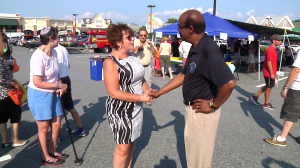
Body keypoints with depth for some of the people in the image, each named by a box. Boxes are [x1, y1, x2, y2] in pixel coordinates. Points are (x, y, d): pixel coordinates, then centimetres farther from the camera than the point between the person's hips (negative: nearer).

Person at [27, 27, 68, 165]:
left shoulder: (53, 52, 0)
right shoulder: (39, 56, -24)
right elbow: (37, 82, -25)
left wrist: (59, 88, -3)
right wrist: (59, 85, -17)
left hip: (52, 94, 7)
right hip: (39, 95, -7)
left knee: (56, 125, 14)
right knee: (44, 128, 9)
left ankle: (52, 151, 37)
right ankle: (46, 157, 29)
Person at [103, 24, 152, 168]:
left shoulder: (132, 56, 3)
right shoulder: (110, 62, -19)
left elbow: (141, 78, 15)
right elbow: (114, 92, -23)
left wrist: (148, 92, -4)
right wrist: (142, 97, -21)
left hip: (136, 108, 7)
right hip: (120, 110, -7)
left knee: (131, 143, 19)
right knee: (123, 148, 2)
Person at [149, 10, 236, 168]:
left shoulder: (209, 50, -27)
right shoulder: (196, 49, 4)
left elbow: (229, 83, -36)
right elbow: (183, 75, 12)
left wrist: (213, 105, -21)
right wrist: (159, 92, 12)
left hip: (202, 113, -9)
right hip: (193, 109, 9)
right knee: (193, 152, 28)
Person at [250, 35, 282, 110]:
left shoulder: (272, 49, 13)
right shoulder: (270, 49, -19)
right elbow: (269, 62, -23)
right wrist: (272, 73, -22)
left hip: (271, 72, 10)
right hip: (269, 73, -10)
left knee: (268, 86, 18)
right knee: (269, 87, 2)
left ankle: (255, 96, 23)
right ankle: (266, 104, 14)